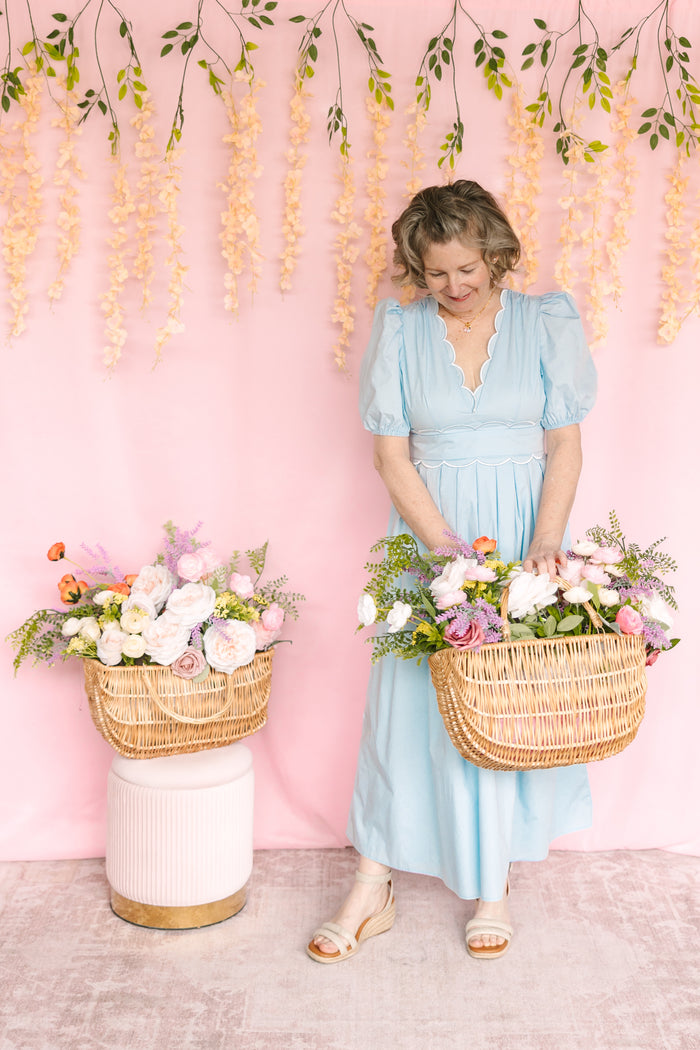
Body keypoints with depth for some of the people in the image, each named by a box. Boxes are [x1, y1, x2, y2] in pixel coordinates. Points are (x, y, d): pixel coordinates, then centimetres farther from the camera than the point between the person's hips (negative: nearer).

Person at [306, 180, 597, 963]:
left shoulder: (546, 323, -2)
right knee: (410, 698, 2)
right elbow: (392, 454, -5)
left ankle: (492, 883, 23)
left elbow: (565, 448, -1)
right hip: (428, 531, 0)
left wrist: (545, 542, -16)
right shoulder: (401, 330, -2)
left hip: (523, 525, 1)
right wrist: (451, 550, -16)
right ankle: (373, 887, 13)